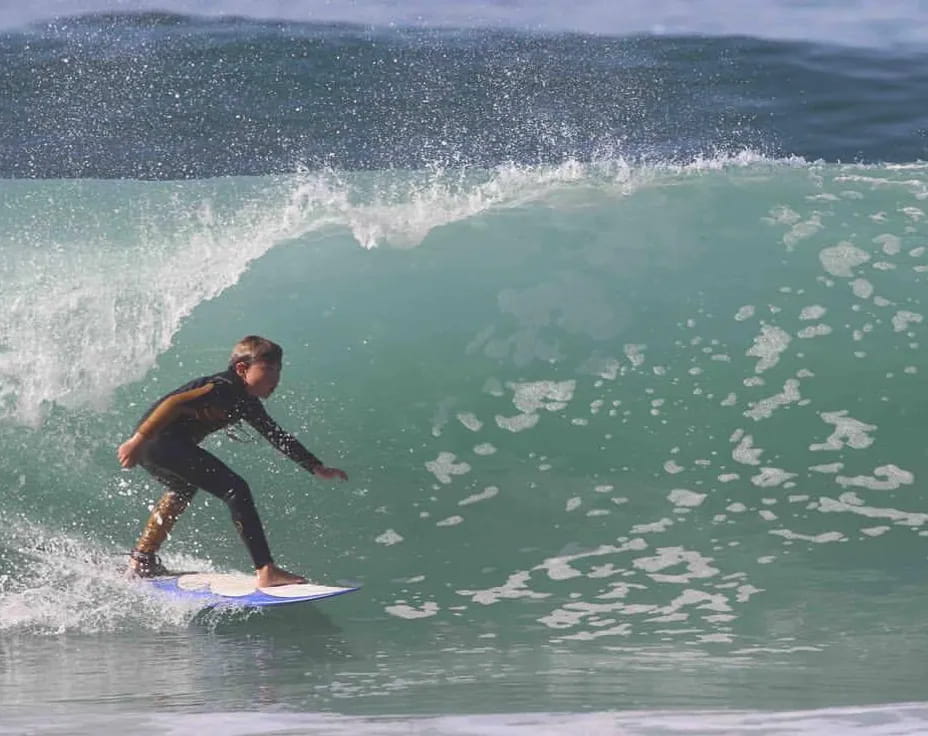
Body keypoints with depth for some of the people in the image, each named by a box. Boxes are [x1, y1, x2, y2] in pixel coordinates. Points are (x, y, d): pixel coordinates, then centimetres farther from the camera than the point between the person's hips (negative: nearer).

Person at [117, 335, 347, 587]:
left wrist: (317, 468, 22)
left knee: (183, 489, 40)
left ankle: (141, 561, 53)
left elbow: (277, 436, 25)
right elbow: (175, 403, -21)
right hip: (160, 441, -11)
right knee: (235, 489, -16)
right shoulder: (225, 389, -12)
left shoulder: (247, 404, 18)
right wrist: (139, 440, -26)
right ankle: (266, 572, -23)